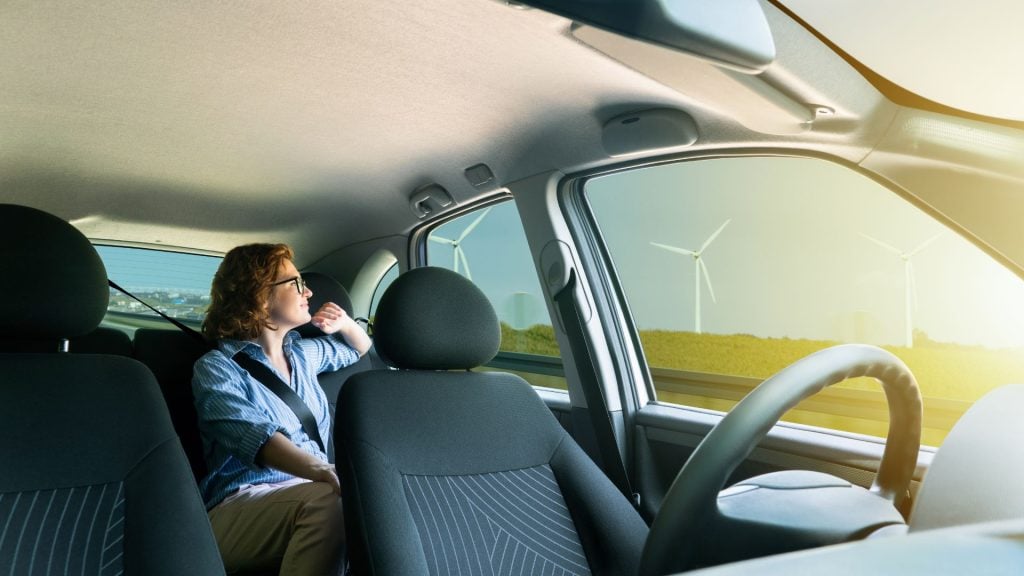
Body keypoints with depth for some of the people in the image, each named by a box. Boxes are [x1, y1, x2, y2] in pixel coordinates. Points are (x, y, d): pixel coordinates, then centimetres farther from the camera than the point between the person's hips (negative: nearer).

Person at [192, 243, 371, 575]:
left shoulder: (301, 352, 15)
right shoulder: (217, 367, -6)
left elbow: (362, 351, 36)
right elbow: (257, 437, -26)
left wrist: (345, 324, 12)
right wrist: (326, 472, -44)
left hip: (311, 494, 6)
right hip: (242, 506, -5)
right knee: (329, 500, -37)